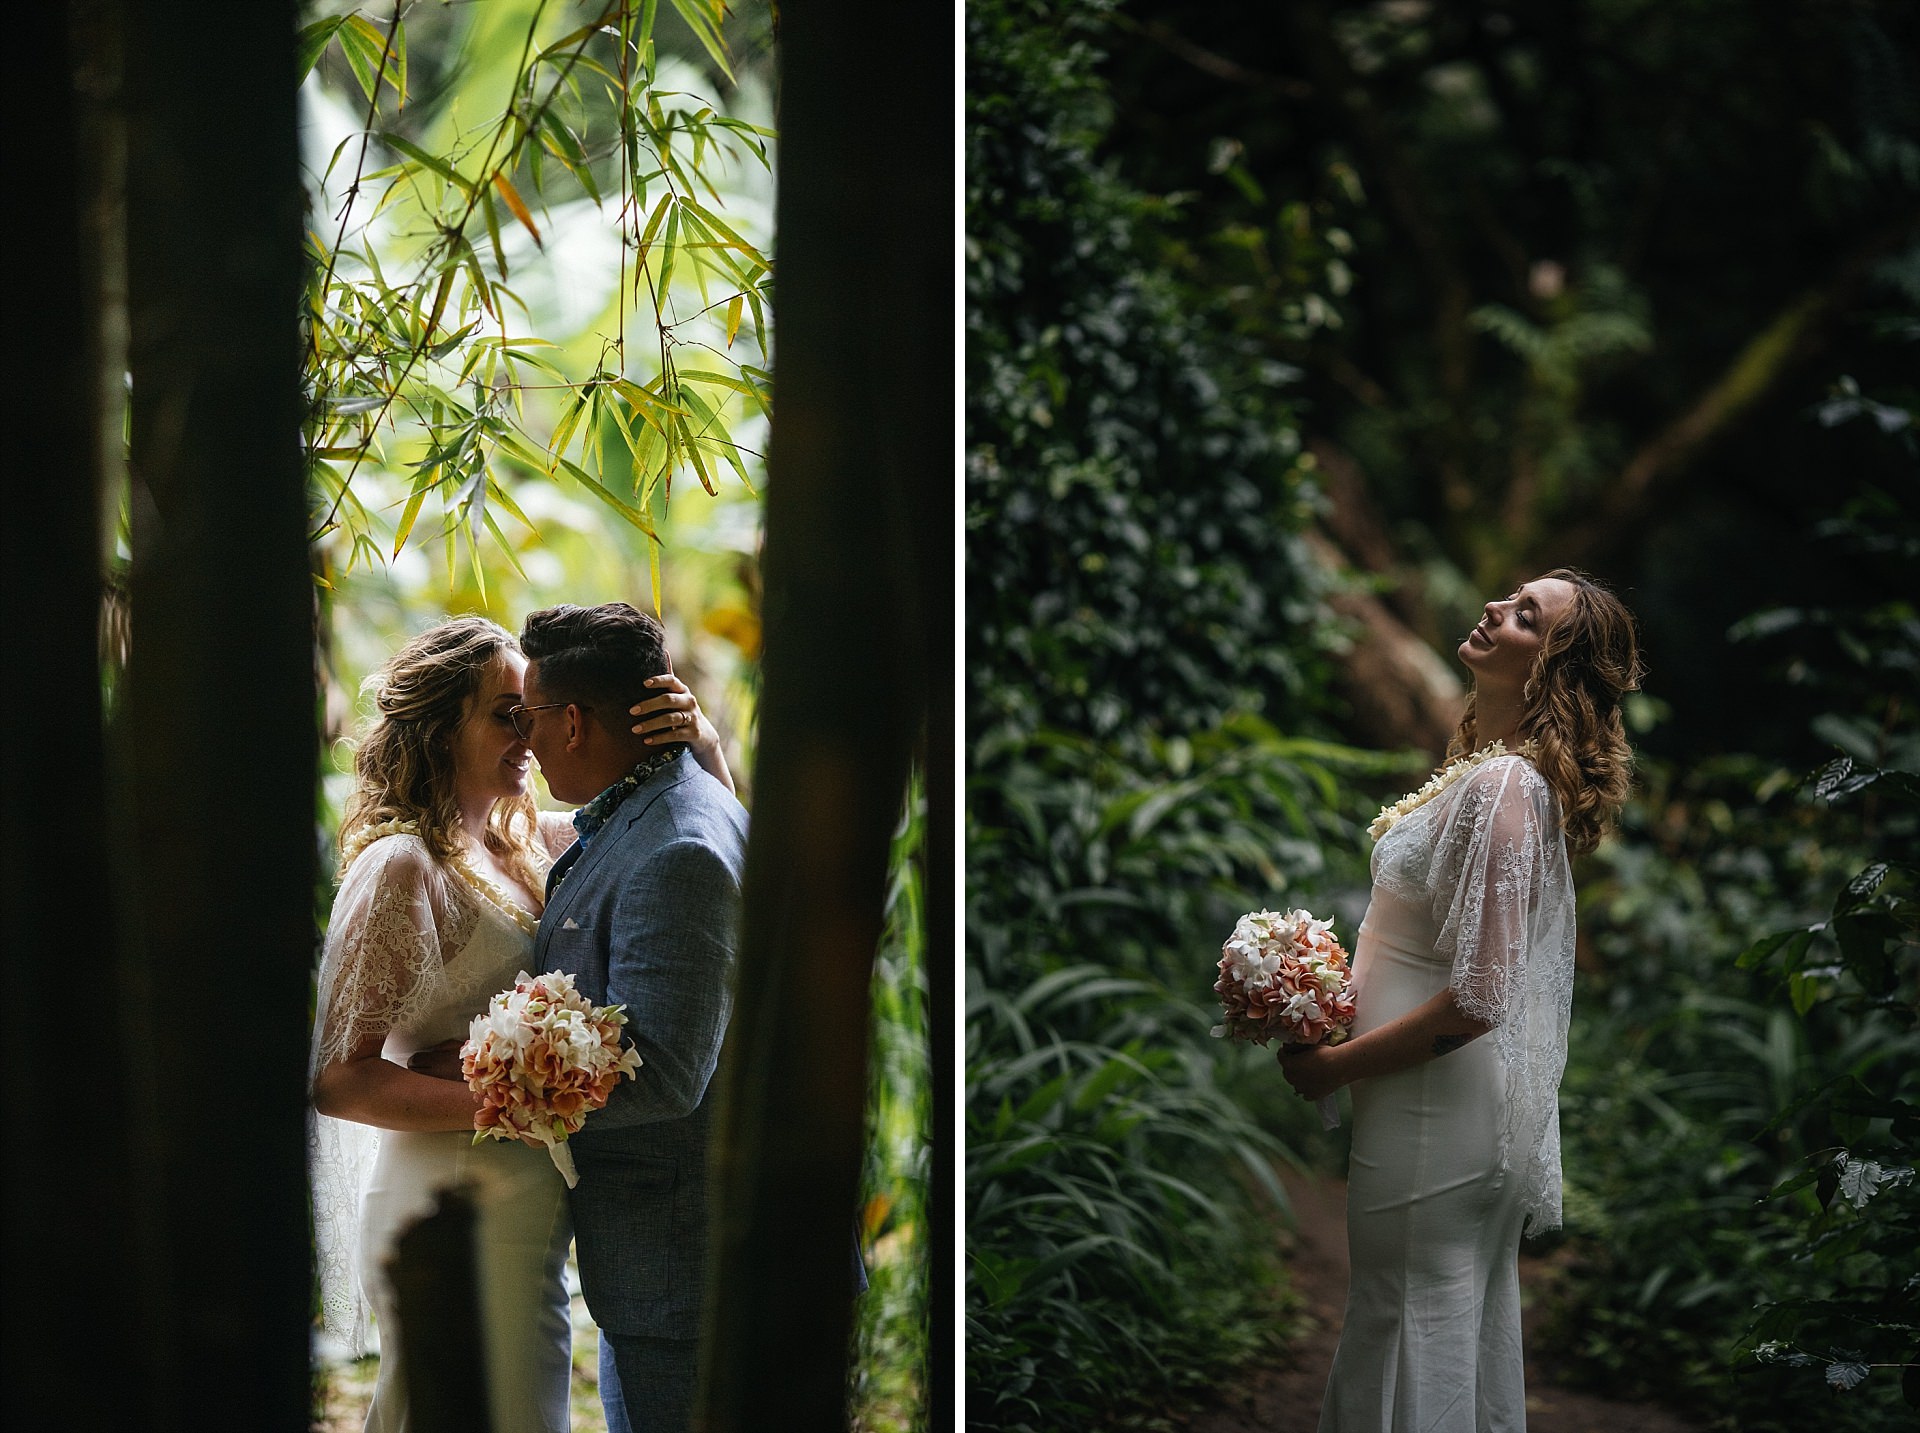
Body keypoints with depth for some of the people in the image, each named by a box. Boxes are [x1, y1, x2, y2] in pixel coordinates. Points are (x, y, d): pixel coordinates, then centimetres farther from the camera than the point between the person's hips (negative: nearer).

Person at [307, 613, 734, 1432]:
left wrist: (699, 738, -7)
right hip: (461, 1217, -8)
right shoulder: (401, 867, -14)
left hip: (527, 1207, 8)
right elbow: (338, 1078, -17)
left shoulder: (527, 843, 9)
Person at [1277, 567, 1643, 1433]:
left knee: (1415, 1336, 2)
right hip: (1481, 1102, 10)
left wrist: (1332, 1065, -17)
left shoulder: (1501, 787, -24)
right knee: (1473, 1328, 19)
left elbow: (1475, 1001, -27)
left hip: (1442, 1104, -10)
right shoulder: (1496, 768, 8)